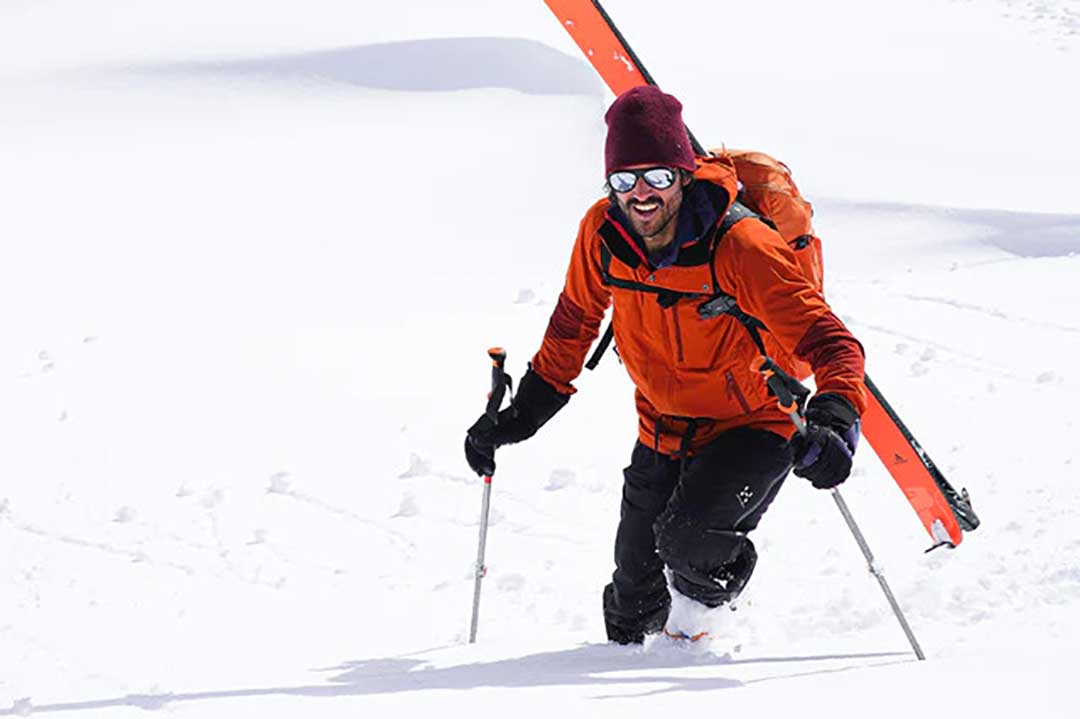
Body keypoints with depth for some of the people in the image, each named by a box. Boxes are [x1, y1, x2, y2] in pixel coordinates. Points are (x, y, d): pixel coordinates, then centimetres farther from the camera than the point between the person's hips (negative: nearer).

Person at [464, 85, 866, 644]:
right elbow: (574, 322, 6)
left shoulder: (740, 247, -29)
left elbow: (831, 344, -30)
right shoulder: (602, 232, -13)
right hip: (663, 428, 5)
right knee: (633, 596, 10)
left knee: (686, 537, -26)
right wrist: (523, 414, 7)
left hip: (752, 426, -5)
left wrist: (833, 422, -48)